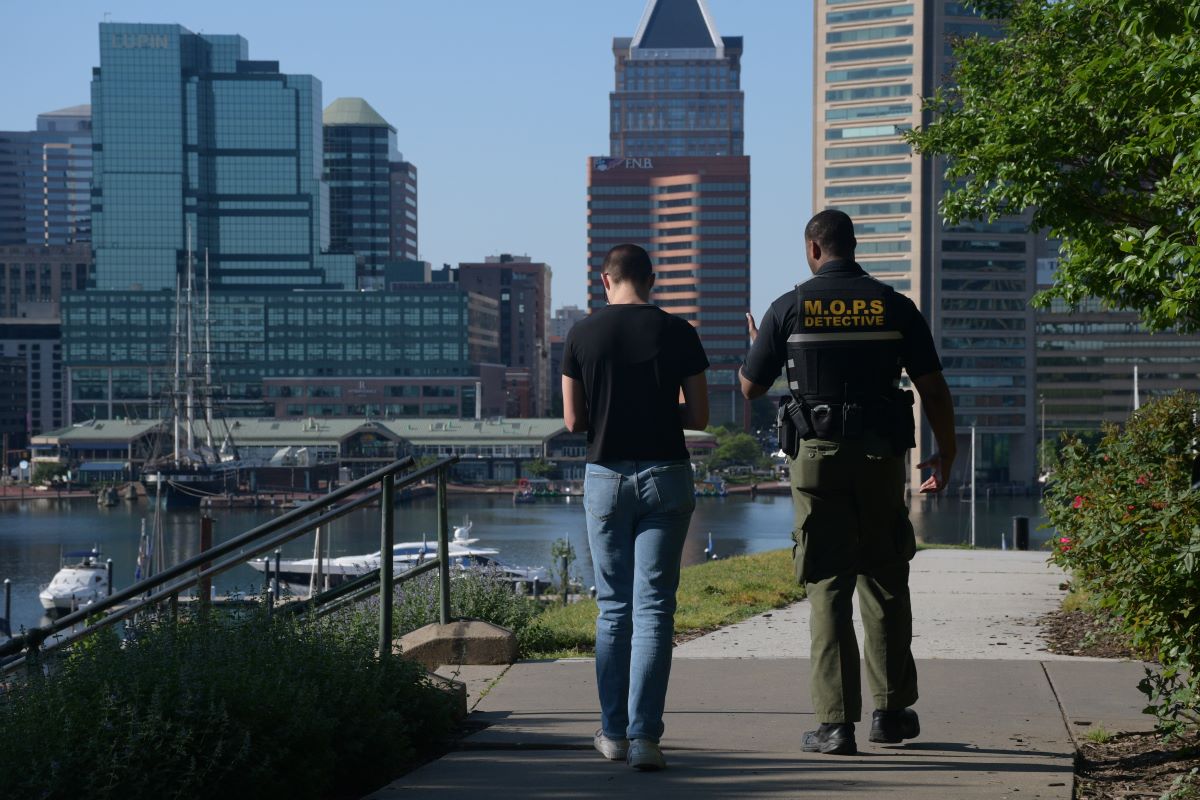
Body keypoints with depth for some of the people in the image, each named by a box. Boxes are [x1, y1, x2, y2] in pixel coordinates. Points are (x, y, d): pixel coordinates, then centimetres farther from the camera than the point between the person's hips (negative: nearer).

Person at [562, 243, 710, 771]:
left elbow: (572, 420, 0)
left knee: (613, 608, 12)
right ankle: (644, 736, -10)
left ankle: (613, 732, 15)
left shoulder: (583, 335, -2)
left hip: (606, 478, 1)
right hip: (666, 476, -1)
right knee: (654, 609, -2)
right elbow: (698, 416, 0)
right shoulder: (677, 333, -3)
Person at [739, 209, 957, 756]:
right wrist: (945, 453, 12)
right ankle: (891, 710, 17)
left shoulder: (790, 309, -2)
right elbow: (933, 388, 0)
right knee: (885, 583, 14)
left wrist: (756, 347, 29)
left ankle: (836, 723, -4)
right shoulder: (895, 307, 1)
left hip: (816, 457, -1)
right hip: (880, 459, 1)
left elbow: (751, 388, 7)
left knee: (828, 588, 0)